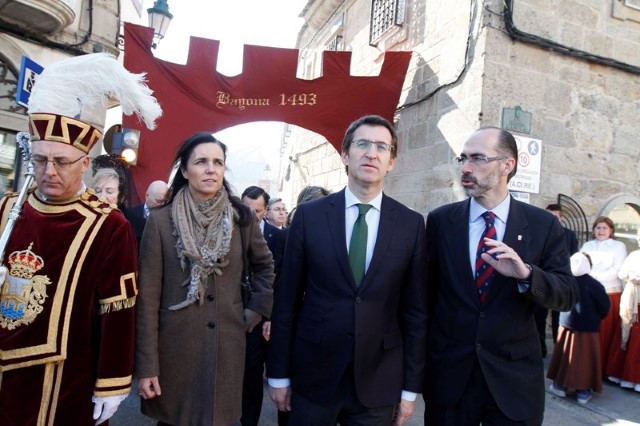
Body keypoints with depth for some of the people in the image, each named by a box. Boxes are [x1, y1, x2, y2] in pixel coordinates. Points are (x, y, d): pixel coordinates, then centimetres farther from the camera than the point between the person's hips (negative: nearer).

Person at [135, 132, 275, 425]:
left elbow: (264, 266, 16)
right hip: (174, 347, -1)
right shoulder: (160, 221, -6)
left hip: (227, 346, 2)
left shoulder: (242, 218, 0)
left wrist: (257, 310, 7)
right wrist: (146, 365, -7)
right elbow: (147, 297, -7)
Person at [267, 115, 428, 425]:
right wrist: (278, 373, 0)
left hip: (379, 380, 1)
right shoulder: (309, 215, -5)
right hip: (313, 375, 0)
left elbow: (414, 310, 0)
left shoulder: (411, 224, -2)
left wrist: (411, 386, 1)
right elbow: (287, 299, -2)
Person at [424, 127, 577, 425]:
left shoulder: (544, 225, -4)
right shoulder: (440, 220, -3)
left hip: (515, 376, 0)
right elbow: (427, 289, 3)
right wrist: (422, 358, 7)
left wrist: (526, 273, -23)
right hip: (448, 373, 1)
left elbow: (568, 295, -3)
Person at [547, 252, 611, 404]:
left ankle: (560, 385, 21)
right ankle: (583, 392, 13)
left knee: (565, 356, 13)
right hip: (588, 328, -2)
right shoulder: (593, 284, -15)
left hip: (566, 325, 3)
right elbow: (605, 306, -7)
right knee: (584, 359, 6)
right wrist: (595, 317, 12)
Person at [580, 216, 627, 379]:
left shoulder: (619, 246, 4)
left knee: (610, 332, -1)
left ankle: (612, 369, 9)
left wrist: (595, 276, -15)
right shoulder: (587, 246, 14)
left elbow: (617, 270, -6)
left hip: (611, 294, -2)